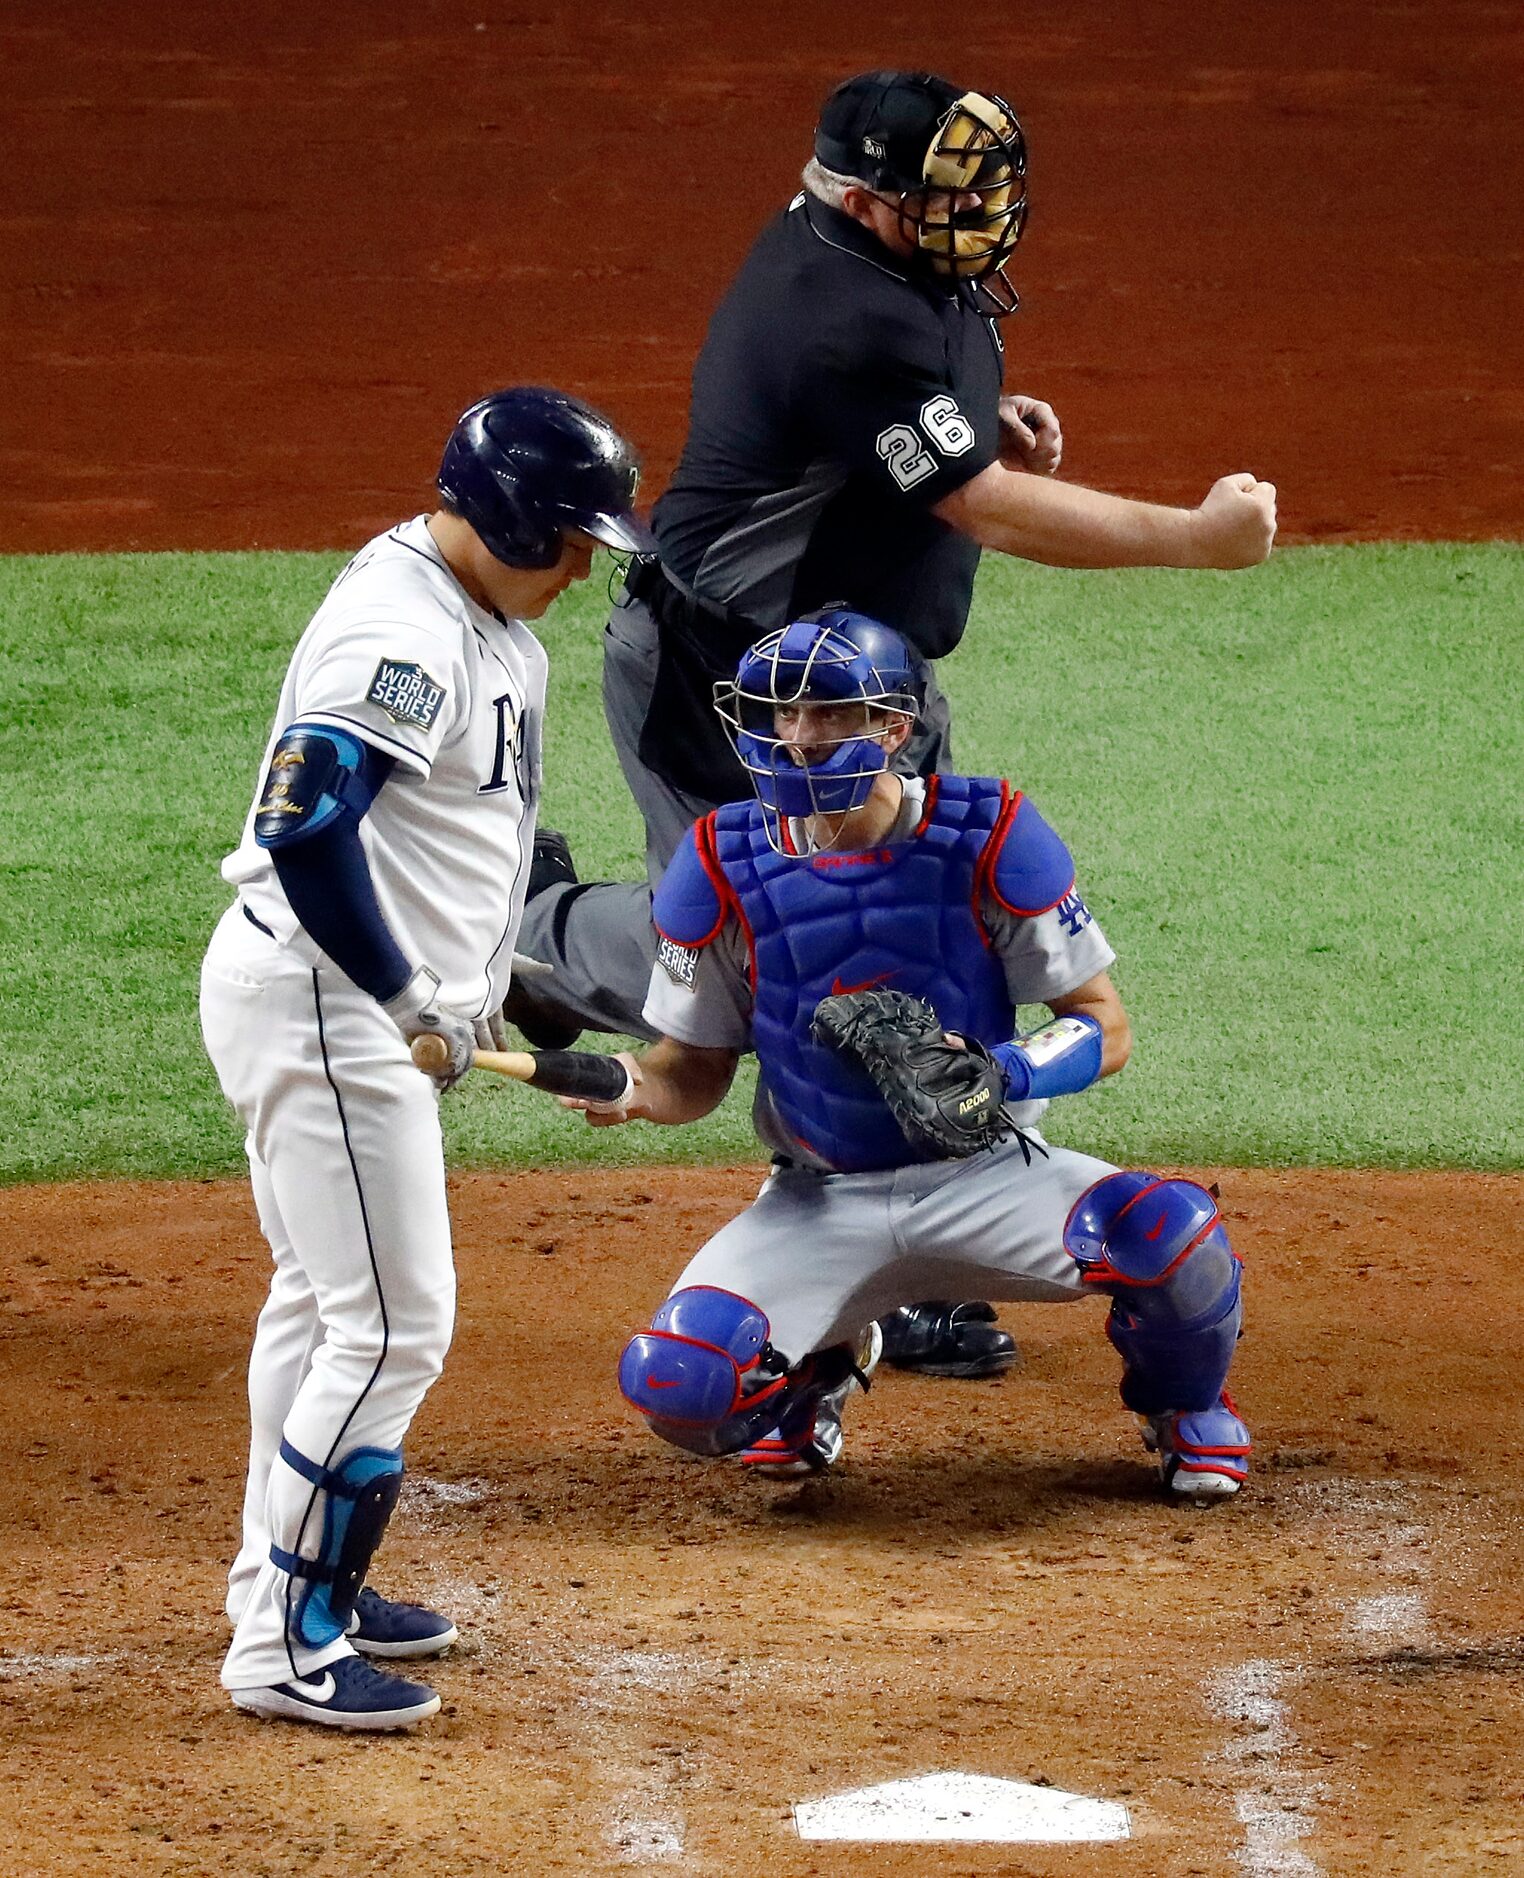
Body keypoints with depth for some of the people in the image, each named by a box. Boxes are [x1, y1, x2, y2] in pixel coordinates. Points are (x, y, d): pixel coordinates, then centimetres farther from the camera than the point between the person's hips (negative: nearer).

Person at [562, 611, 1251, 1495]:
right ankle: (819, 1365, 17)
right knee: (672, 1387, -22)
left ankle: (1185, 1402, 6)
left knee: (1171, 1229, -32)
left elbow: (1107, 1029, -9)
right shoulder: (725, 865, -7)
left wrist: (1003, 1073, -29)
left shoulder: (990, 835, -13)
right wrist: (635, 1087, -22)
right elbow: (698, 1068, 1)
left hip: (984, 1179, -2)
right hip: (820, 1203, 2)